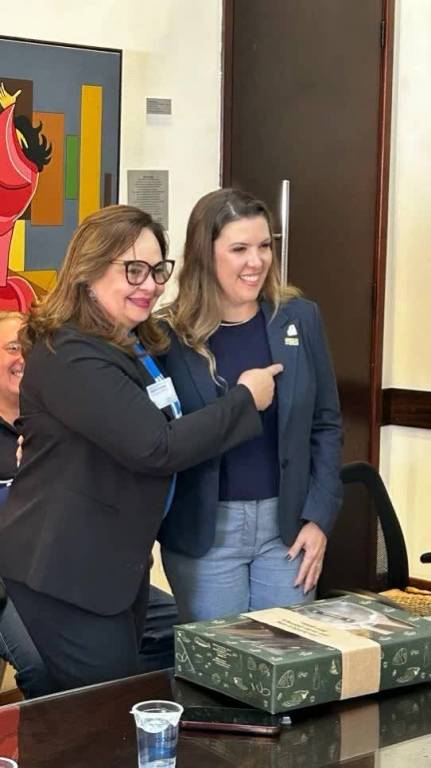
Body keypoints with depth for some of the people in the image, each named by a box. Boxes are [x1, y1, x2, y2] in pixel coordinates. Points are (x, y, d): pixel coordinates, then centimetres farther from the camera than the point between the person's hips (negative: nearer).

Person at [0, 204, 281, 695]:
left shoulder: (135, 344, 10)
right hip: (66, 568, -10)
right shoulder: (70, 357, -22)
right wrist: (244, 400, -16)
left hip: (119, 559, 10)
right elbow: (156, 448, -27)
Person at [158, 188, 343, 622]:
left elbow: (325, 425, 4)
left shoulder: (300, 318, 0)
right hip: (203, 530, -2)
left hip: (288, 522, 2)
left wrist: (318, 518, -1)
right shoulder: (168, 334, -8)